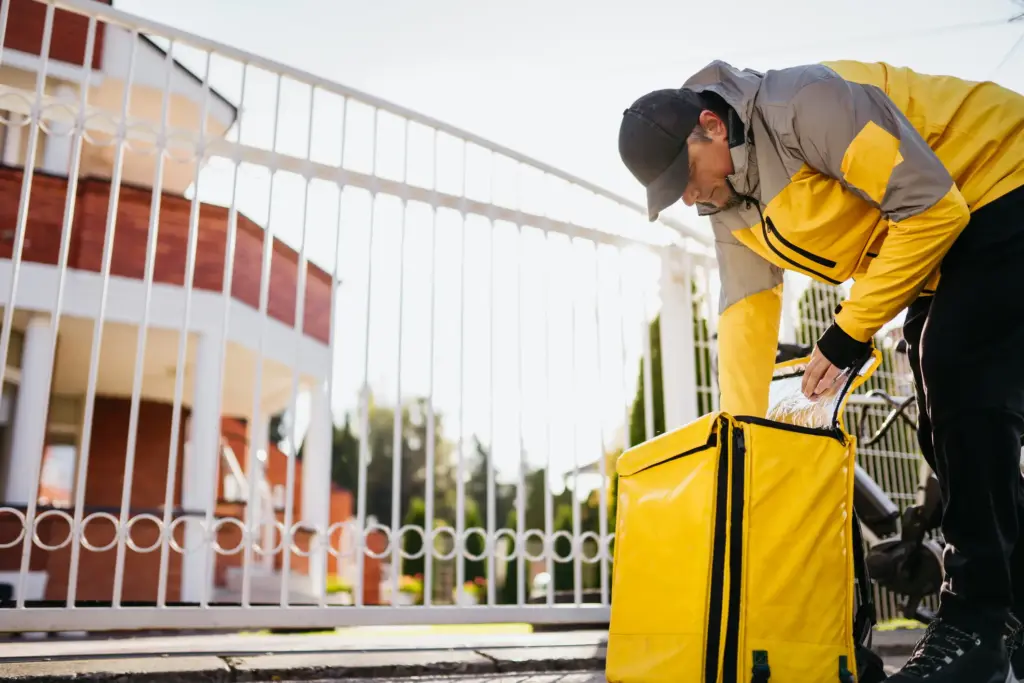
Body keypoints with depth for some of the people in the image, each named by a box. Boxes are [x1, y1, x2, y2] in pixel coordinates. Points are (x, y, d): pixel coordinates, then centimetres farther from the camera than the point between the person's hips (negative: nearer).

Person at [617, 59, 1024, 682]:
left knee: (964, 391, -20)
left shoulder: (806, 103, -29)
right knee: (946, 427, 4)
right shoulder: (729, 205, -1)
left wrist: (851, 332, -24)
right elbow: (746, 314, 0)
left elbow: (932, 208, -29)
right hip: (940, 255, 9)